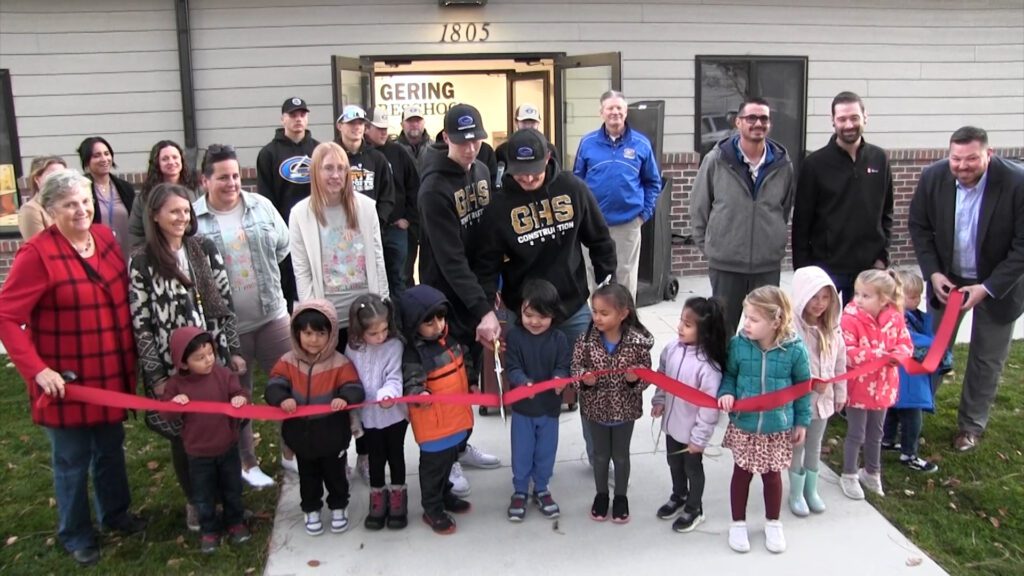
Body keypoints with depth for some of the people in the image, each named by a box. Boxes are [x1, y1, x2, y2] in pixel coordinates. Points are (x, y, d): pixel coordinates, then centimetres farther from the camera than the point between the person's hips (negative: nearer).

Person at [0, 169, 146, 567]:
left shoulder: (105, 238, 2)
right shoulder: (37, 253, -18)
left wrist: (130, 355, 9)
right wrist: (36, 369, -24)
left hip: (111, 373, 6)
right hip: (67, 379, -6)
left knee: (111, 449, 22)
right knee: (72, 460, 11)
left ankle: (116, 512, 43)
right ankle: (75, 534, 30)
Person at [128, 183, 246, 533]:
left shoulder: (205, 249, 2)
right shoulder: (142, 262, -6)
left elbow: (225, 304, 7)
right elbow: (140, 324, -6)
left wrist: (234, 351, 5)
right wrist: (156, 375, -7)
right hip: (172, 366, -2)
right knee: (183, 439, 9)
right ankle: (195, 503, 30)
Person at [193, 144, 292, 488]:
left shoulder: (261, 206, 1)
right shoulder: (192, 219, -10)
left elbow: (283, 245, 11)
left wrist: (264, 273, 10)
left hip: (272, 314, 3)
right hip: (224, 324, -3)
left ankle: (290, 452, 29)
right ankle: (247, 463, 29)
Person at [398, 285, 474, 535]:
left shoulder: (449, 339, 2)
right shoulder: (414, 354, -23)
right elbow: (411, 384, -27)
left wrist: (471, 388, 28)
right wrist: (419, 395, -48)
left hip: (455, 417, 8)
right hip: (433, 424, -8)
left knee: (448, 460, 25)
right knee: (433, 465, 8)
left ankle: (445, 495, 46)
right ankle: (432, 510, 25)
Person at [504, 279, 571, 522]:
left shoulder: (559, 339, -7)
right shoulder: (514, 336, -12)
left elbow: (563, 367, -7)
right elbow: (512, 368, -15)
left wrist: (559, 379, -30)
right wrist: (523, 382, -34)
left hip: (550, 406, 1)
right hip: (522, 406, -1)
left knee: (546, 452, 15)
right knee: (521, 453, 11)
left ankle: (541, 490, 35)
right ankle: (519, 491, 29)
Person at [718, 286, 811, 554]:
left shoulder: (794, 350, -16)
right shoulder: (738, 344, -15)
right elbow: (729, 374, 3)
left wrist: (801, 421, 3)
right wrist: (726, 393, -18)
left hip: (778, 427, -1)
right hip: (743, 425, 1)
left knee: (772, 475, 16)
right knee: (741, 473, 14)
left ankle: (773, 523, 39)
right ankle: (738, 523, 33)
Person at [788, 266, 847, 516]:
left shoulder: (832, 328, -3)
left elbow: (840, 362, 6)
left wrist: (840, 393, 9)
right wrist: (811, 382, -23)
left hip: (823, 398, 6)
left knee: (814, 446, 21)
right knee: (797, 446, 12)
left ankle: (811, 490, 39)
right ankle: (796, 493, 29)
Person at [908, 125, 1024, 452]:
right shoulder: (933, 177, -16)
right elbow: (918, 226, -2)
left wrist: (986, 288, -24)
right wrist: (933, 273, -11)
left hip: (998, 284, -2)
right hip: (946, 279, 2)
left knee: (986, 359, 11)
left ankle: (971, 426, 28)